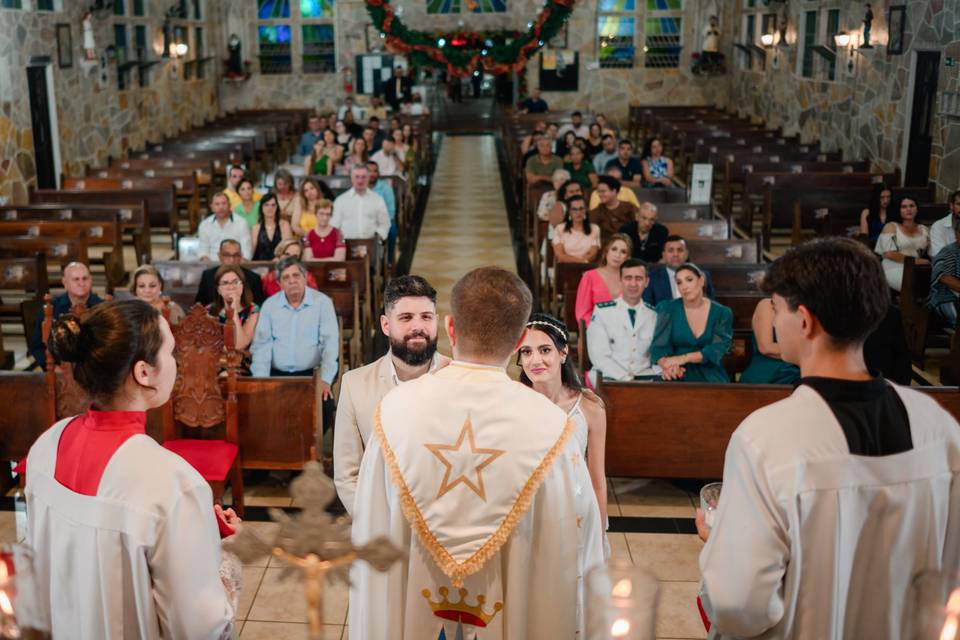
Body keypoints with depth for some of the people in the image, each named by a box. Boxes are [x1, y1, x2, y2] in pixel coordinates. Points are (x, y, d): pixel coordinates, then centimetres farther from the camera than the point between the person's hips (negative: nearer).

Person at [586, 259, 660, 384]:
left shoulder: (654, 314, 11)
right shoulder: (602, 311, 0)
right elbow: (598, 355, -8)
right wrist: (626, 378, -20)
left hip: (644, 376, 5)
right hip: (610, 377, -5)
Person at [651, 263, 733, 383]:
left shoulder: (722, 313, 4)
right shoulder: (667, 309, 3)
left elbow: (717, 349, -9)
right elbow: (659, 346, -4)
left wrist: (683, 358, -24)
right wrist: (667, 365, -28)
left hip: (711, 377, 1)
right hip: (679, 376, -1)